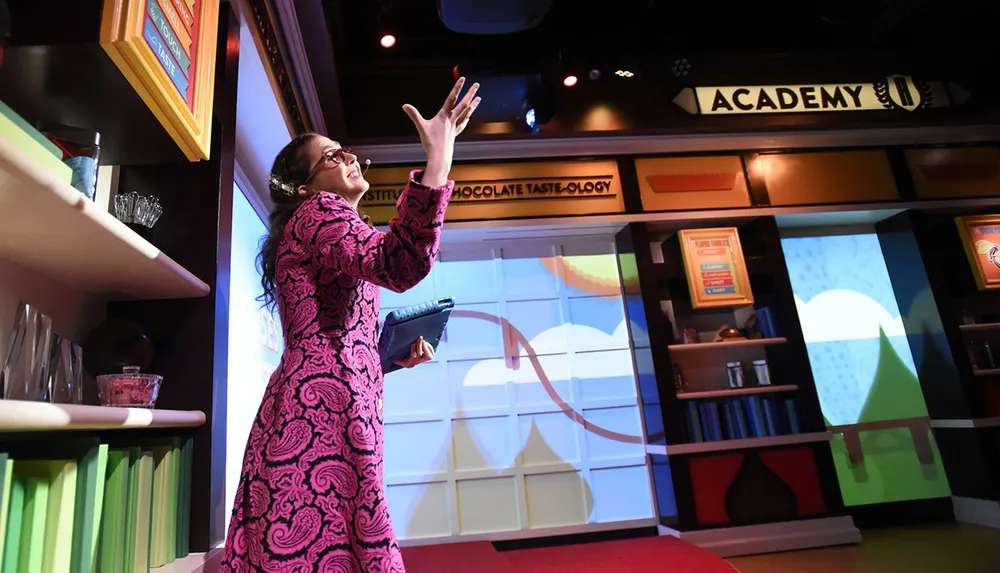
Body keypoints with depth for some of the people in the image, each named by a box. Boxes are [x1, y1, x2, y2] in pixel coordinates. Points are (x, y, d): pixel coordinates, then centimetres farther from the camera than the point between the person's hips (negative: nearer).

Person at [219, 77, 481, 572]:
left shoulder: (316, 234, 28)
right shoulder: (319, 211, -1)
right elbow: (399, 266, -26)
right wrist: (438, 159, -29)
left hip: (309, 409, 10)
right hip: (322, 411, -10)